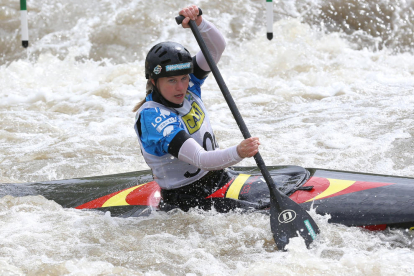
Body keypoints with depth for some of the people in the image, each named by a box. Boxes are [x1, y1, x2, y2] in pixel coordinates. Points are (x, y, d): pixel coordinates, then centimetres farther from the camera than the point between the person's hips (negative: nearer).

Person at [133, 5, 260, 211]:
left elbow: (216, 47, -8)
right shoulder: (153, 118, -24)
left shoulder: (188, 86, -1)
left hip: (218, 180, 8)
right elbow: (200, 160, -34)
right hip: (189, 200, -8)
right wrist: (238, 153, -50)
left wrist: (199, 23, -28)